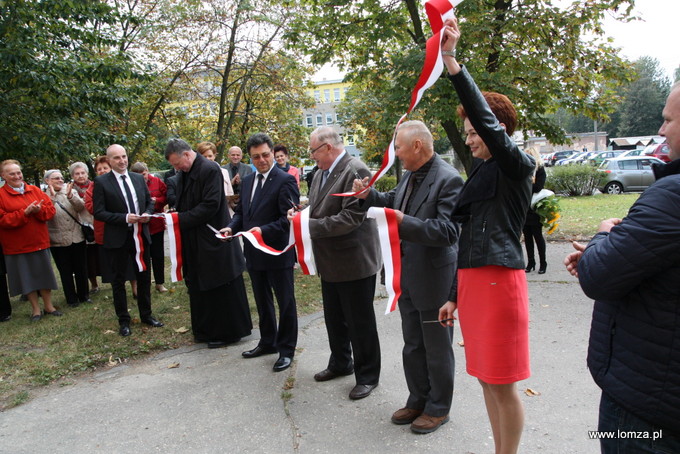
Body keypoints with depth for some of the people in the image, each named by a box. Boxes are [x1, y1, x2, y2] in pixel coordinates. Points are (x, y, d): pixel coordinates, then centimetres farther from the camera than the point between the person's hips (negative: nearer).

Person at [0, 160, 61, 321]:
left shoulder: (35, 190, 5)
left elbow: (51, 210, 2)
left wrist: (38, 210, -19)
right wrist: (25, 212, -22)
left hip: (40, 242, 3)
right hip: (17, 246, -3)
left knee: (44, 274, 11)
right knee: (26, 277, 7)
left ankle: (48, 306, 24)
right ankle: (36, 309, 21)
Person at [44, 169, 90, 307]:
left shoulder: (71, 191, 5)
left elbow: (81, 207, -9)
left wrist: (70, 195, -23)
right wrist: (52, 196, -22)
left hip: (77, 237, 2)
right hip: (58, 241, -2)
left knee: (81, 269, 10)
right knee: (65, 271, 8)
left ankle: (84, 295, 25)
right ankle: (72, 298, 20)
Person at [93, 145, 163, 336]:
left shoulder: (138, 178, 7)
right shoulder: (101, 182, -6)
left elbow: (149, 201, 15)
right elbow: (98, 212, -10)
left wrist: (147, 214, -7)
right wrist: (124, 218, -20)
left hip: (141, 235, 4)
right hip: (117, 238, -4)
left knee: (144, 276, 12)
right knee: (119, 280, 7)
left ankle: (146, 314, 27)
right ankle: (123, 321, 20)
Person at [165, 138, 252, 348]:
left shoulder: (209, 170, -15)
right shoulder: (183, 173, 10)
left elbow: (211, 205, -21)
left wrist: (181, 219, -17)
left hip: (212, 240, -9)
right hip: (194, 242, 9)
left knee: (220, 290, 3)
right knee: (198, 287, 15)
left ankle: (226, 332, 17)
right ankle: (206, 330, 29)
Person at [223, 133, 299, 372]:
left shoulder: (285, 181, -13)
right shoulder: (247, 181, 11)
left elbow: (289, 218, -19)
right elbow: (241, 212, 16)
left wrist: (264, 230, -29)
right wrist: (231, 227, -3)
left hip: (278, 252, -7)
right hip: (254, 253, 8)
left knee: (285, 302, 7)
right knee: (262, 301, 21)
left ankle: (286, 350, 21)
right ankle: (267, 342, 38)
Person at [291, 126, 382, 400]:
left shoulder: (355, 171, -19)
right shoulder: (321, 174, 9)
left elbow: (351, 218, -25)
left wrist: (309, 226, -22)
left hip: (354, 262, -9)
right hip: (330, 262, 9)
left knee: (360, 323, 6)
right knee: (334, 318, 22)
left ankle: (368, 375, 23)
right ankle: (340, 363, 41)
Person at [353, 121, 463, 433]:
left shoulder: (448, 179, -20)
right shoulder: (410, 175, 5)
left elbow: (448, 231, -26)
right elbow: (393, 203, 18)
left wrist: (405, 223, -30)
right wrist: (369, 196, 2)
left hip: (434, 278, -8)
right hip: (407, 276, 8)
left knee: (437, 347, 11)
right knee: (412, 345, 21)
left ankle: (438, 408, 30)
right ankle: (418, 400, 39)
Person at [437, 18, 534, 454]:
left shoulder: (518, 166, -6)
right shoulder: (480, 172, 16)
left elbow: (487, 121, -26)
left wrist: (452, 61, -31)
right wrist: (456, 295, 18)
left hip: (500, 279, -8)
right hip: (472, 281, 8)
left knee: (503, 383, 3)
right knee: (487, 379, 17)